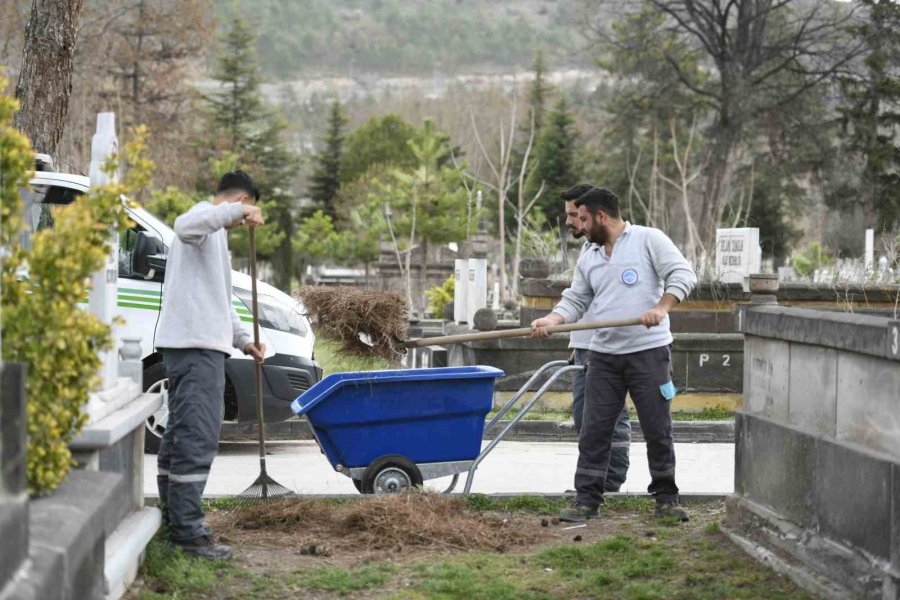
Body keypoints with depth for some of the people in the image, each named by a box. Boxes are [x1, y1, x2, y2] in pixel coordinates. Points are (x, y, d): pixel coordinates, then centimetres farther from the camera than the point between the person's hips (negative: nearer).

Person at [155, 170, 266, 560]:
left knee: (180, 435, 15)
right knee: (198, 438, -14)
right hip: (197, 345, -11)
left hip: (196, 344, 11)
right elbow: (185, 226, -34)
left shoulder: (215, 232, 27)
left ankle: (173, 517, 22)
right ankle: (188, 531, -16)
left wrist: (243, 339, 29)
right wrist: (238, 212, -36)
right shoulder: (205, 217, -6)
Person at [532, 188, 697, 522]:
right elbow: (575, 301, 15)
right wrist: (551, 321, -4)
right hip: (603, 356, 5)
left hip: (648, 351, -5)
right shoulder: (589, 258, 17)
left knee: (658, 431, 1)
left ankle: (666, 499, 12)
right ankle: (587, 500, 6)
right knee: (594, 431, 1)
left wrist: (662, 307, -23)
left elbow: (682, 275, -9)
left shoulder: (648, 240, -1)